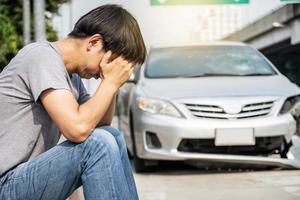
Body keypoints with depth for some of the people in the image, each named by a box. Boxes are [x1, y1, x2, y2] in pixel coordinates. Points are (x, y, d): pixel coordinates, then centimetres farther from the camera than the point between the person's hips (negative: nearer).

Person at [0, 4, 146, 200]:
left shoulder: (71, 74, 11)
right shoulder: (42, 56, -16)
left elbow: (100, 125, 17)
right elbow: (77, 128, -26)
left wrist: (111, 83, 3)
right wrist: (111, 82, -13)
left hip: (31, 175, 9)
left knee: (112, 137, 6)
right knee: (98, 143, -23)